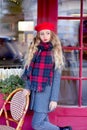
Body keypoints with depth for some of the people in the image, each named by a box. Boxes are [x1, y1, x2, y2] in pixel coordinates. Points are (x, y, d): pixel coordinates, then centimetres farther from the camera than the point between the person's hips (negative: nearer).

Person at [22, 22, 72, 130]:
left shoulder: (55, 52, -3)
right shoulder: (34, 50, 9)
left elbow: (57, 77, -7)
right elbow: (29, 71, 12)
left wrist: (54, 98, -11)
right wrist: (27, 87, 0)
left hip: (46, 91, -5)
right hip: (35, 91, 5)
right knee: (42, 120, 10)